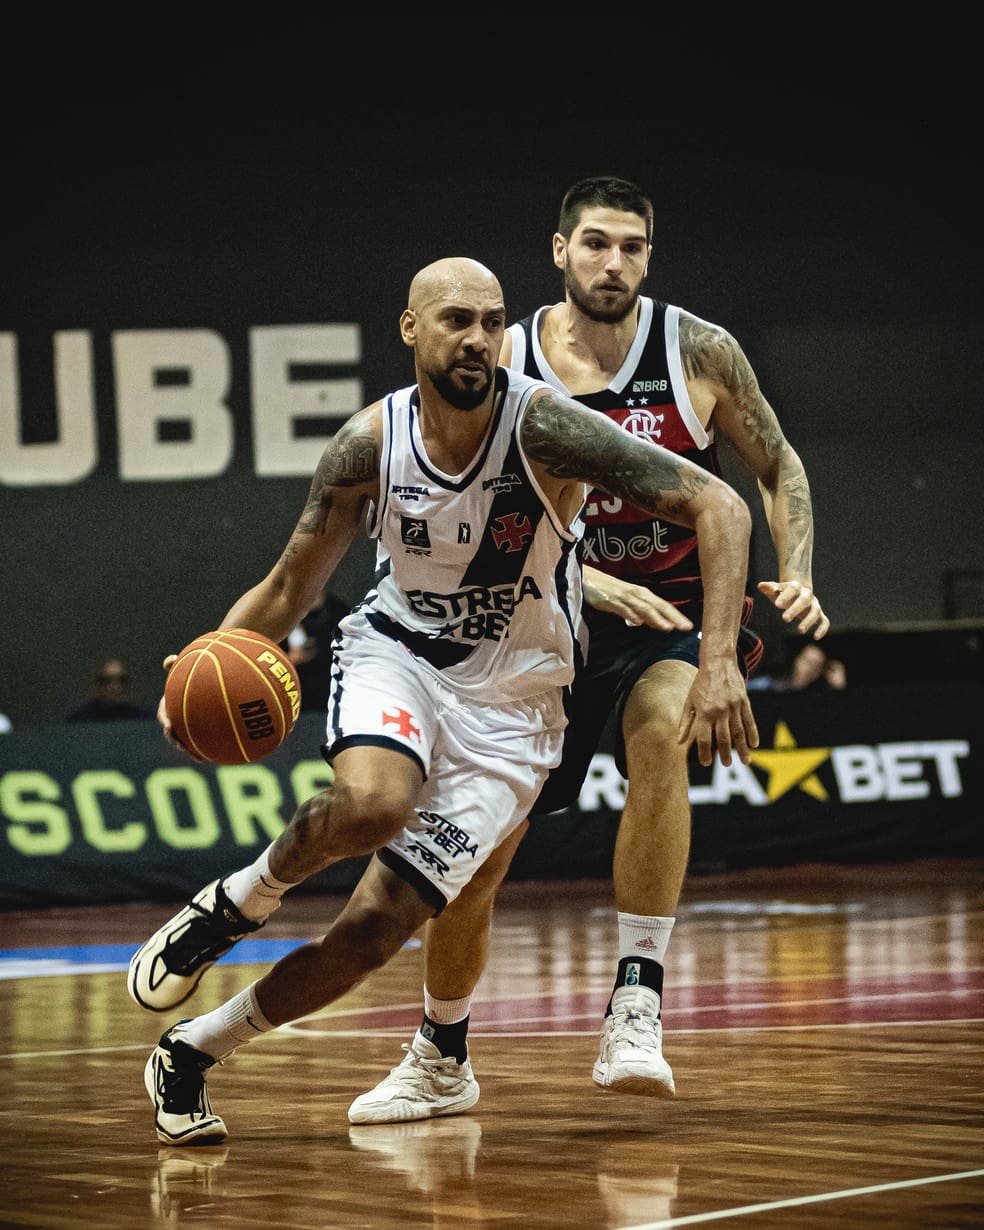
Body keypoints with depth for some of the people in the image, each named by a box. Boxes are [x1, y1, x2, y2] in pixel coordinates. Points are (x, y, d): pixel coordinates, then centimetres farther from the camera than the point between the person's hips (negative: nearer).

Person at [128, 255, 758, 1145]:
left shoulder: (541, 424, -21)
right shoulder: (370, 444, -11)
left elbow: (719, 507, -24)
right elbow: (290, 587, 2)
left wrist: (718, 663, -35)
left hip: (508, 704, -1)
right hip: (395, 649, 1)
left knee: (375, 929, -7)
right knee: (371, 804, -36)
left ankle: (192, 1052, 15)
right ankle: (236, 902, -5)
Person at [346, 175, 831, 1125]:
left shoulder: (700, 353, -8)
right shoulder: (505, 362, -7)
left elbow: (777, 467, 5)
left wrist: (796, 577, -11)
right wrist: (589, 582, -25)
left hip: (677, 613, -2)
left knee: (658, 729, -36)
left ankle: (635, 1003, -30)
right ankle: (441, 1060, 25)